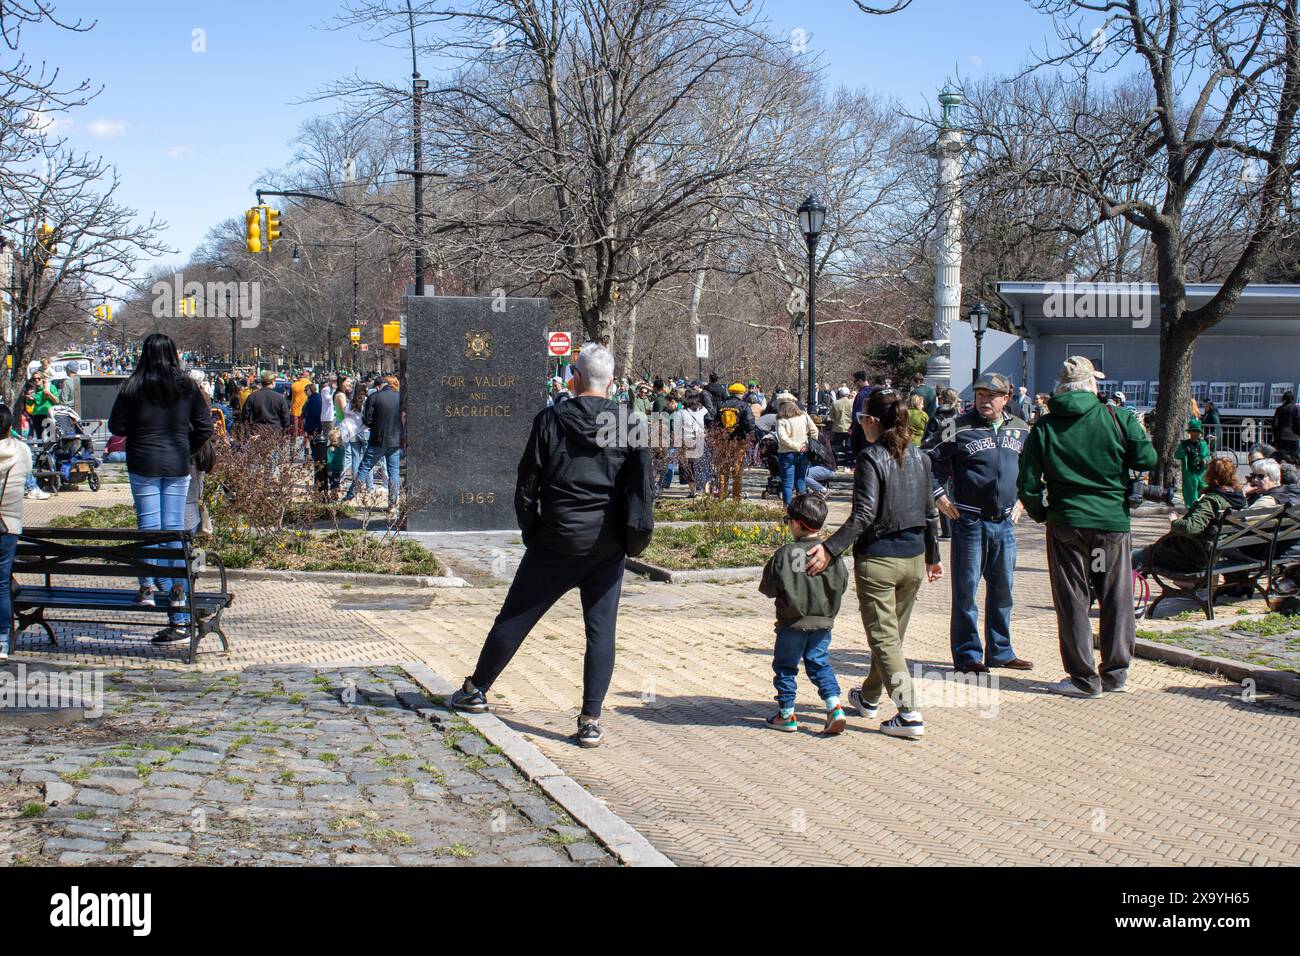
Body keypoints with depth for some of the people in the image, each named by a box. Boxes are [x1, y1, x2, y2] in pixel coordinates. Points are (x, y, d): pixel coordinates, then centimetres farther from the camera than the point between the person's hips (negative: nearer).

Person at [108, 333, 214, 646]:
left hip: (144, 465, -2)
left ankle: (149, 584, -5)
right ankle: (177, 588, 4)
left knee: (149, 526, 3)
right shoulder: (187, 386, 1)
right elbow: (205, 427, 3)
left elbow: (116, 426, -3)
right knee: (174, 528, 6)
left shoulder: (133, 387, -7)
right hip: (177, 466, 2)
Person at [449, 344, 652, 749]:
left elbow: (527, 483, -2)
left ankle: (476, 690, 26)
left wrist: (531, 531, 11)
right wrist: (632, 537, 8)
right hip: (607, 548, 1)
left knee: (514, 618, 12)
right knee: (601, 631, 4)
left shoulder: (551, 420, -5)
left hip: (556, 542, -1)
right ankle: (590, 721, 0)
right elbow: (644, 488, -2)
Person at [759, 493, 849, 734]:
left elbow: (768, 587, -7)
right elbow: (841, 584, 4)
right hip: (823, 621, 4)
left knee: (785, 666, 11)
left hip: (793, 622, -4)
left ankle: (787, 714, 16)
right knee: (819, 663, 15)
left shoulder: (785, 554, -13)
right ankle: (834, 707, 0)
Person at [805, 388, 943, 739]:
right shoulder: (919, 457, 5)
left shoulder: (871, 457, -14)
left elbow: (864, 514, -23)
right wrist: (933, 556, 22)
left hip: (878, 558, -7)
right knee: (893, 634, 19)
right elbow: (930, 512, 12)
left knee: (884, 637, 0)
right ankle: (869, 697, 39)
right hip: (914, 558, 7)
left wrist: (830, 549, -24)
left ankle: (909, 713, -9)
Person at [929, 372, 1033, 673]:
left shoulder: (1021, 430, 9)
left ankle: (1000, 651, 24)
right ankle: (967, 655, 6)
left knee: (1002, 589, 12)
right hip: (969, 521, -5)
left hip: (1004, 522, 5)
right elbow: (931, 462, -2)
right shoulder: (960, 428, -7)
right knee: (966, 590, -1)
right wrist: (939, 496, -6)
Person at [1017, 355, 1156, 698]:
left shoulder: (1044, 427, -1)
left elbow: (1028, 483, -3)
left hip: (1066, 524, 0)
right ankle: (1116, 672, 18)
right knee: (1116, 598, 11)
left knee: (1072, 600, 6)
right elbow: (1147, 460, -3)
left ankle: (1084, 678, 6)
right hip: (1113, 521, 0)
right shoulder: (1119, 418, -4)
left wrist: (1040, 513, 12)